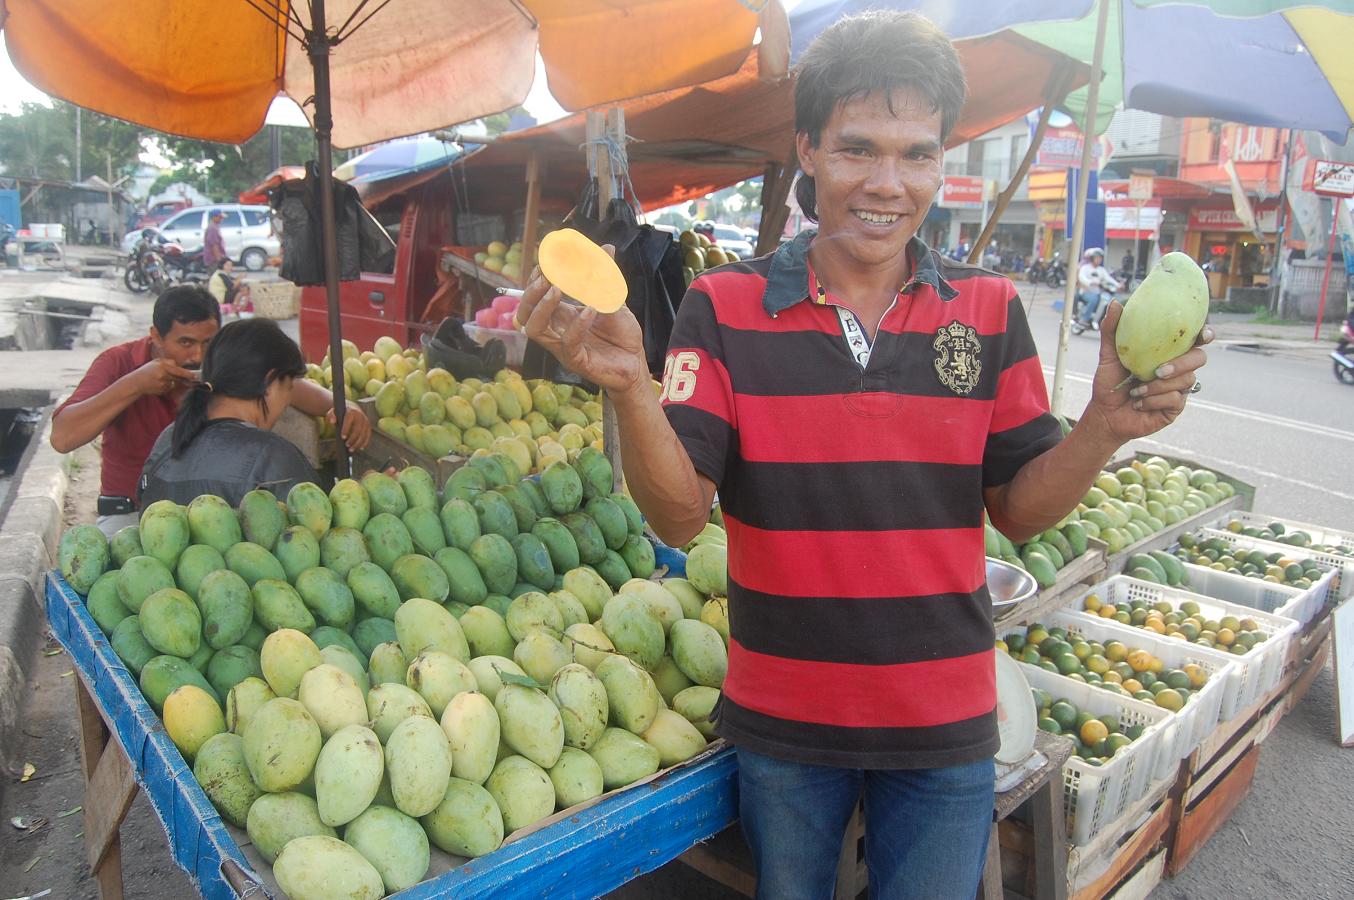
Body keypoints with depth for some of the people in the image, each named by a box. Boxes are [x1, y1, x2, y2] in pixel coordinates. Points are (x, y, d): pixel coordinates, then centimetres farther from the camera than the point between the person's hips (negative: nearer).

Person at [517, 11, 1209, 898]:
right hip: (781, 723, -1)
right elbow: (679, 517, -15)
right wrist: (629, 385, -31)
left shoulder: (990, 311, -3)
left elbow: (1019, 511, 0)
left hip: (944, 726, 2)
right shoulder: (726, 306, -10)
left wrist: (1103, 429, -18)